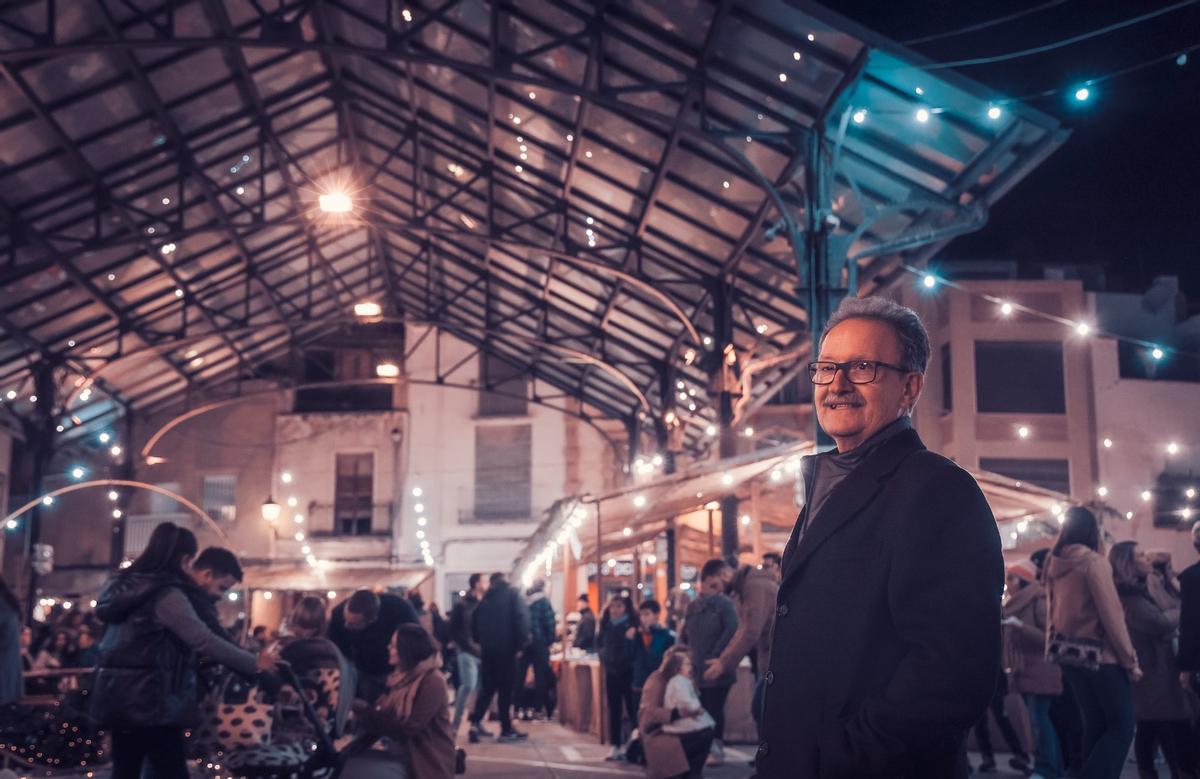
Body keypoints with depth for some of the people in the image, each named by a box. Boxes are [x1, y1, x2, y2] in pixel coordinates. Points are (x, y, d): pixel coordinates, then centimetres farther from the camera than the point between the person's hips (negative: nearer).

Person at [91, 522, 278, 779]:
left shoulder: (123, 585, 13)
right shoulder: (166, 595, -16)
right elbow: (204, 640, -23)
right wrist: (254, 663, -19)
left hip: (117, 696, 9)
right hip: (148, 700, -9)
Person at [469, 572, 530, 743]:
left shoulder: (485, 600, 14)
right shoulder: (512, 595, 1)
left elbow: (474, 625, 13)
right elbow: (521, 618, -11)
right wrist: (521, 644, -6)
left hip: (488, 650, 4)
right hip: (506, 649, -4)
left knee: (487, 688, 14)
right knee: (505, 689, -1)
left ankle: (476, 722, 1)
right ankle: (506, 730, 0)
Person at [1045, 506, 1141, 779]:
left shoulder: (1054, 565, 7)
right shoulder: (1093, 561, -13)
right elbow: (1111, 615, -16)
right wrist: (1130, 660, -10)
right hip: (1100, 655, -7)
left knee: (1095, 727, 14)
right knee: (1122, 727, -1)